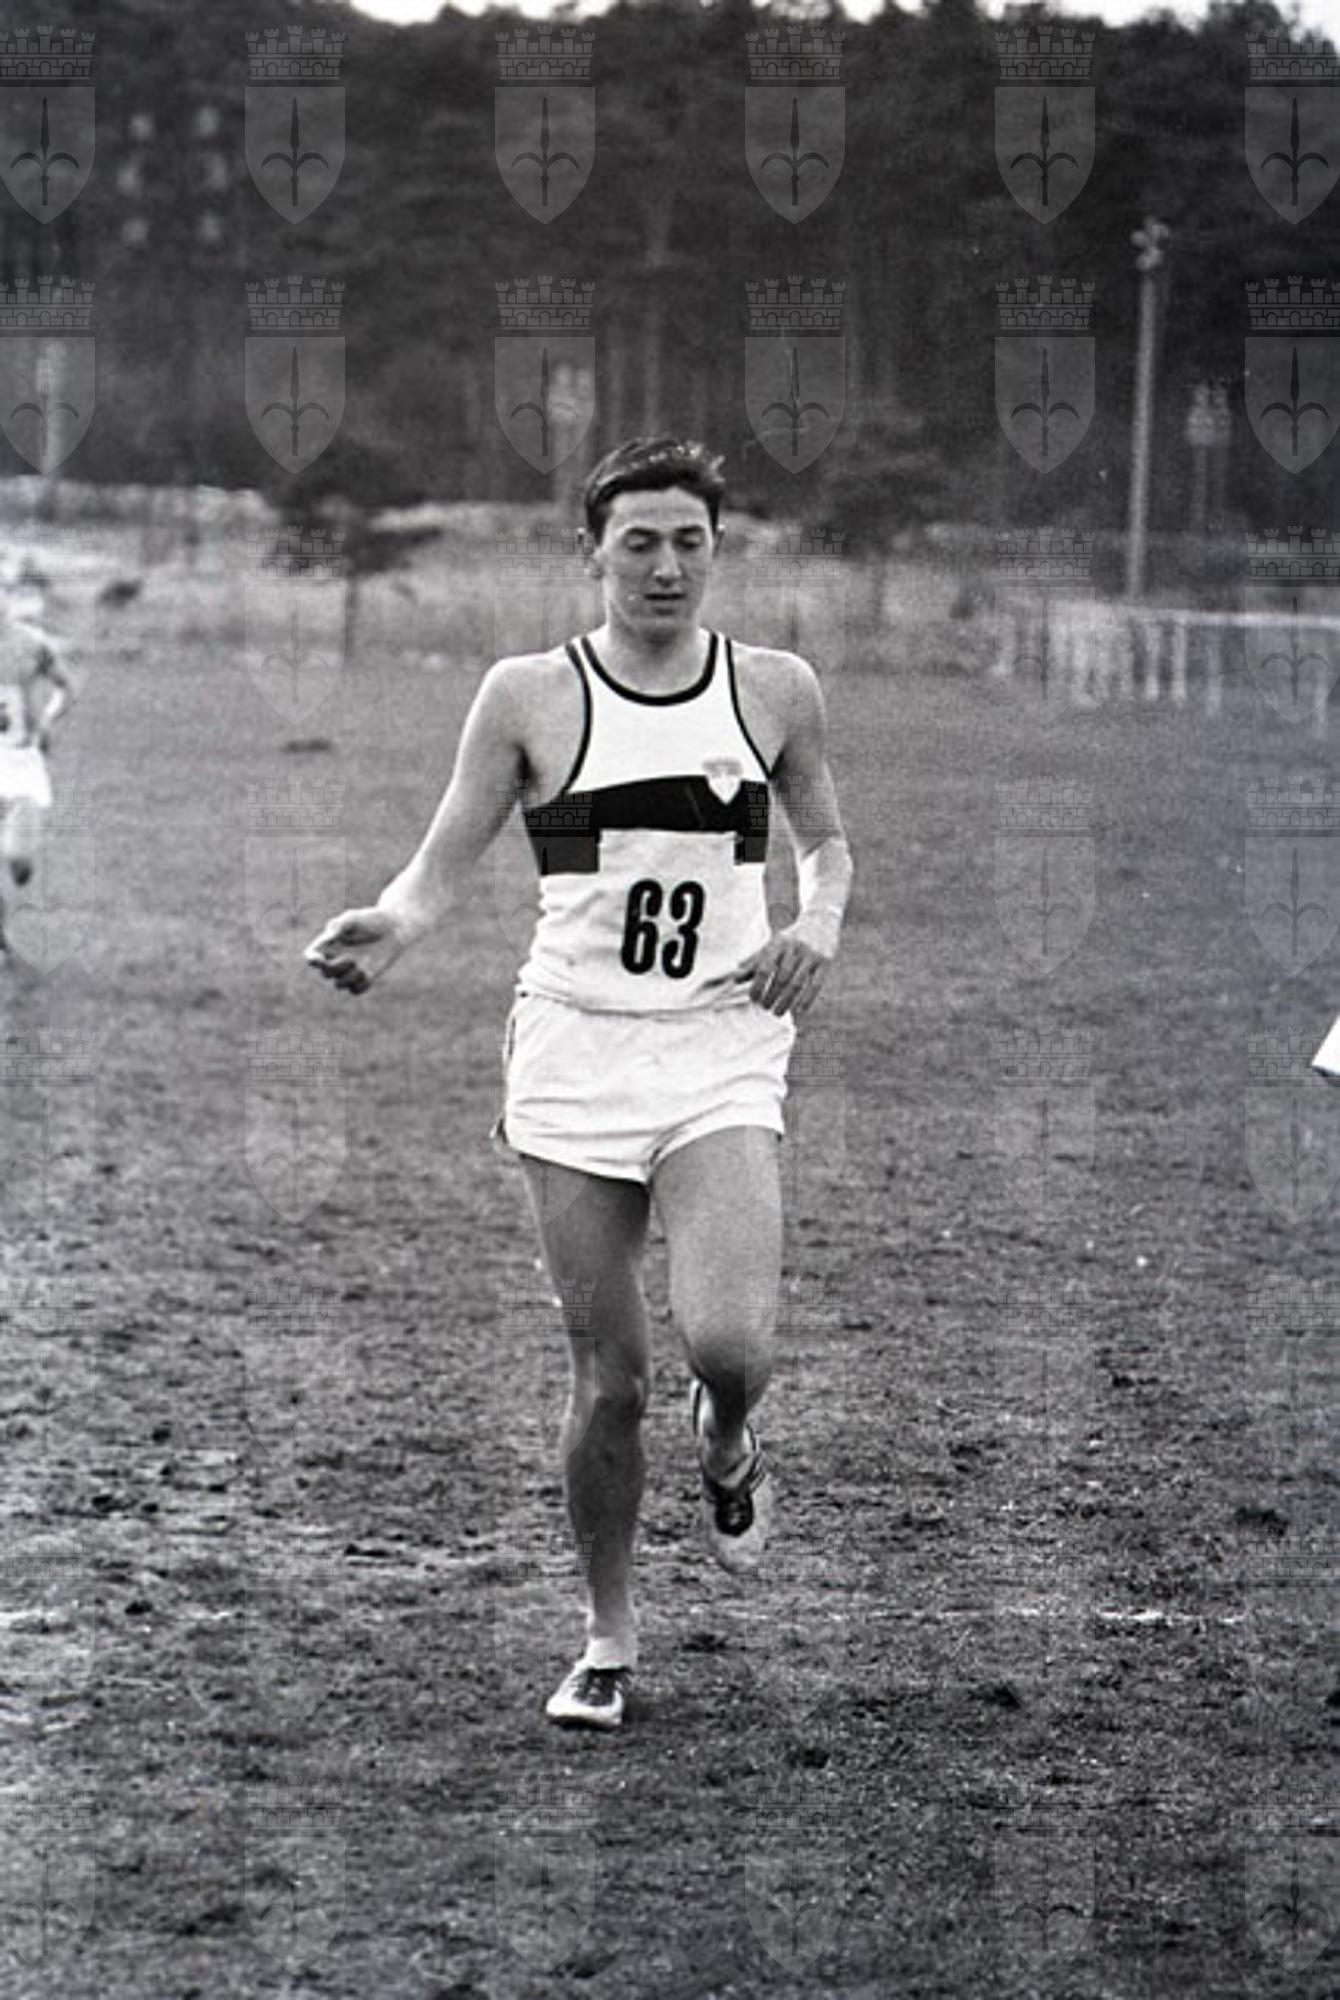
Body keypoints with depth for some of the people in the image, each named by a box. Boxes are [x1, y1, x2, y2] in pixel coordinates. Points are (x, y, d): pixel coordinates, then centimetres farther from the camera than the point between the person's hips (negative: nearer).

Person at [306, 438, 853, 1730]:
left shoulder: (775, 692, 5)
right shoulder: (529, 699, 0)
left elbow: (826, 841, 20)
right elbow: (442, 867, 2)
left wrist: (818, 925, -1)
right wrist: (387, 929, -20)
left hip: (722, 1052, 1)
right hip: (575, 1049, 0)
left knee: (730, 1345, -20)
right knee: (609, 1381, 1)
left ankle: (726, 1452, 18)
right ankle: (608, 1636, 21)